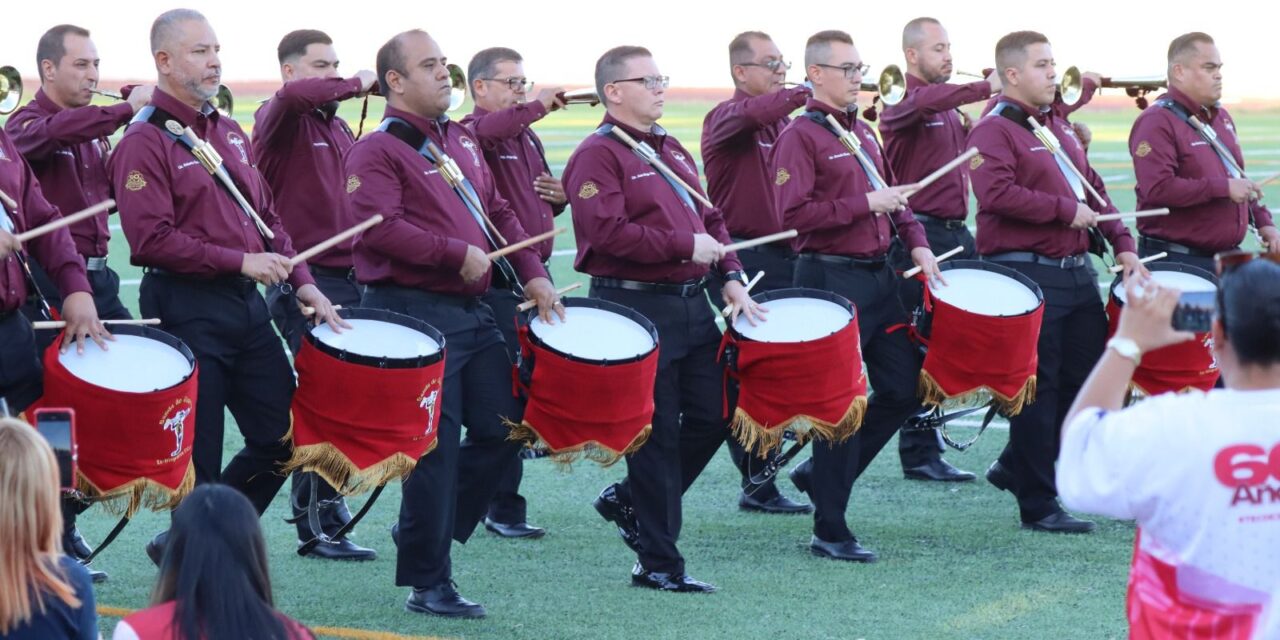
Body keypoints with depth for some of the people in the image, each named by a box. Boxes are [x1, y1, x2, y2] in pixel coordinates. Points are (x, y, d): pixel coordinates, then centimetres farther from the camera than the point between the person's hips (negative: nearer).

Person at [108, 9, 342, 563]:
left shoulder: (229, 134, 16)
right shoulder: (145, 143, -9)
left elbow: (267, 216, 20)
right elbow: (152, 239, -18)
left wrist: (301, 282, 6)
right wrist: (240, 262, -19)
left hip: (246, 306, 8)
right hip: (185, 310, -8)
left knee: (285, 438, 7)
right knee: (199, 459, -2)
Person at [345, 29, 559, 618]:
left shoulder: (460, 141, 17)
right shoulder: (377, 151, -9)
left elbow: (497, 213, 22)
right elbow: (381, 227, -22)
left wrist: (532, 274, 11)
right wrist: (456, 253, -21)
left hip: (472, 309, 8)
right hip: (414, 312, -8)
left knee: (504, 429, 9)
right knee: (435, 448, -6)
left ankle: (425, 531, 25)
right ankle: (428, 584, 4)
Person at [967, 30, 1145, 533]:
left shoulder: (1059, 128, 19)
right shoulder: (993, 132, -9)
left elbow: (1094, 190, 22)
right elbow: (997, 195, -23)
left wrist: (1122, 245, 9)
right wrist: (1066, 210, -18)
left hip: (1075, 270, 9)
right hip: (1025, 274, -9)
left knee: (1089, 377, 10)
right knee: (1038, 388, -4)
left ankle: (1015, 467, 28)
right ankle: (1037, 505, 4)